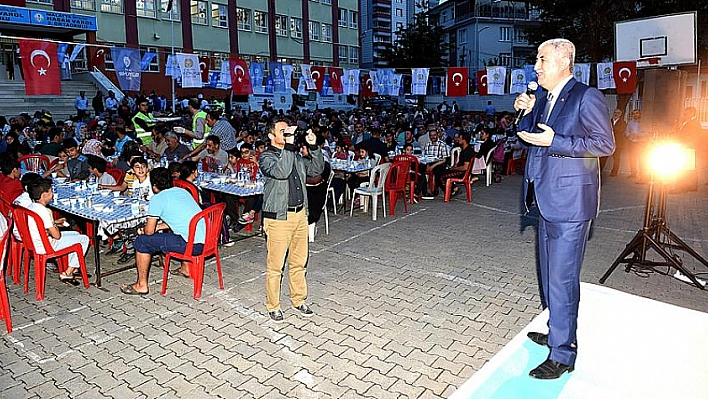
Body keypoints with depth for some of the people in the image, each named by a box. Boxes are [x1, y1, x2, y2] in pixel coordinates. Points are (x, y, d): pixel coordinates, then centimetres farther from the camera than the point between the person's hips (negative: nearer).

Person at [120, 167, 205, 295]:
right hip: (205, 238, 8)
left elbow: (149, 231, -1)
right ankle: (186, 268, 47)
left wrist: (145, 230, 21)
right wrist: (159, 226, 32)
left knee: (141, 242, 4)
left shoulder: (157, 199, -4)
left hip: (192, 245, -8)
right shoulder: (182, 191, 18)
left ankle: (142, 286, 13)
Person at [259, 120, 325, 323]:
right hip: (279, 218, -6)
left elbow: (317, 169, 12)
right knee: (275, 266, 3)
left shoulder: (295, 156, 14)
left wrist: (314, 146, 0)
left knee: (299, 262, 16)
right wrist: (288, 145, -26)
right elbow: (280, 172, -27)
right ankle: (273, 306, 18)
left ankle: (298, 300, 31)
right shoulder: (266, 157, -7)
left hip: (300, 214, 7)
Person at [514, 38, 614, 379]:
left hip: (570, 201, -9)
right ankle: (558, 332, 37)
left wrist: (554, 141, -20)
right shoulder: (542, 98, 14)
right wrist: (526, 112, 0)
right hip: (547, 198, 9)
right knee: (550, 272, 19)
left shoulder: (586, 97, -10)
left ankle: (562, 354, 9)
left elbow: (606, 144, -13)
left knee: (562, 278, -4)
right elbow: (528, 136, 17)